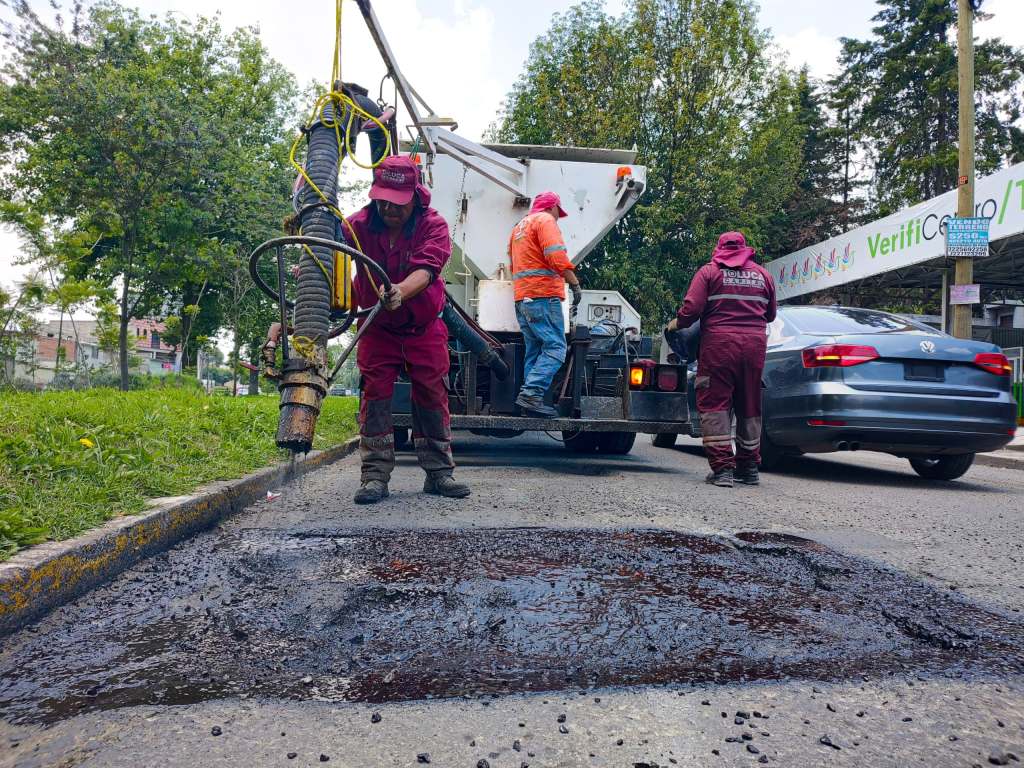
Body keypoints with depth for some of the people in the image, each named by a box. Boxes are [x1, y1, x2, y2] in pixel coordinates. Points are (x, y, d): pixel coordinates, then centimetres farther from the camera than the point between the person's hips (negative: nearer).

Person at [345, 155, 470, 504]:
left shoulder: (433, 225, -17)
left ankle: (439, 472, 15)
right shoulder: (361, 224, -12)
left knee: (432, 396, 3)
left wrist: (400, 292, -53)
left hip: (424, 327, 0)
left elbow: (425, 271, -33)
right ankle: (375, 476, 2)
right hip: (378, 327, 1)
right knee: (375, 395, -5)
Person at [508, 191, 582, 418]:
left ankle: (531, 399, 3)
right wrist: (575, 284, -16)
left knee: (534, 350, 8)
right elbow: (557, 256, -17)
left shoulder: (519, 227, 26)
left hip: (522, 297, 9)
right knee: (555, 348, -12)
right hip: (544, 295, -9)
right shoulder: (545, 220, -1)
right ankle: (532, 393, -24)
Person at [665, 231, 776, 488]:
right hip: (755, 344, 4)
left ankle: (722, 467, -6)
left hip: (719, 343, -4)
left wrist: (675, 324, 10)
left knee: (715, 405, 0)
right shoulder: (763, 275, 16)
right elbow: (770, 315, 20)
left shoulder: (709, 272, 3)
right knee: (749, 407, 14)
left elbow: (691, 309, -8)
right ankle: (749, 467, 21)